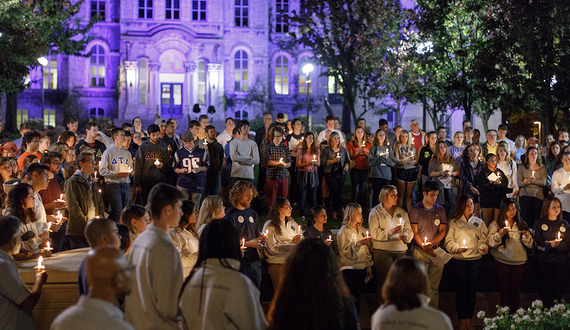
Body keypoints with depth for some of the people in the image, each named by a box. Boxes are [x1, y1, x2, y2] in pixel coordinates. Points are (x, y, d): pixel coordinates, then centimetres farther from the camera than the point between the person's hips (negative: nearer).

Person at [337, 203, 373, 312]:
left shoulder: (361, 229, 14)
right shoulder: (344, 231, -6)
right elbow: (346, 251, -15)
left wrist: (369, 266, 14)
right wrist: (359, 243, -26)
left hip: (362, 269, 6)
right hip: (349, 269, -6)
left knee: (358, 298, 8)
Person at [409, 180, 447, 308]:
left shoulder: (440, 210, 15)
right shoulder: (415, 210, 6)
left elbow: (442, 231, 8)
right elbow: (414, 233, 1)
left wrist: (431, 243, -9)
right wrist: (424, 246, -12)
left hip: (437, 250, 3)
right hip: (420, 250, -3)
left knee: (434, 286, 0)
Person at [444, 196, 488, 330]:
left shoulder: (479, 222, 14)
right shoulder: (453, 222, 5)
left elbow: (483, 240, 9)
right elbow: (448, 241, -1)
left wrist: (484, 247, -11)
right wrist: (457, 248, -17)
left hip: (475, 259, 2)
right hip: (459, 259, -2)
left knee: (472, 290, 3)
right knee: (460, 289, -2)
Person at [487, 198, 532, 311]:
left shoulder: (522, 225, 12)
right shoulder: (496, 224, 4)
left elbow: (530, 245, 8)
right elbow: (490, 243, -7)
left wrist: (527, 236, -12)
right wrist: (499, 234, -23)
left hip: (519, 261, 2)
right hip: (502, 261, -2)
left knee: (516, 290, 3)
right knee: (504, 290, -1)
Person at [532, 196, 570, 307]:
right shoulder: (539, 224, 3)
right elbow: (537, 243, -5)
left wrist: (557, 244, -11)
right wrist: (550, 245, -21)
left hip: (561, 261, 2)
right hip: (544, 261, -2)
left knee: (558, 287, 0)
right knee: (545, 288, -3)